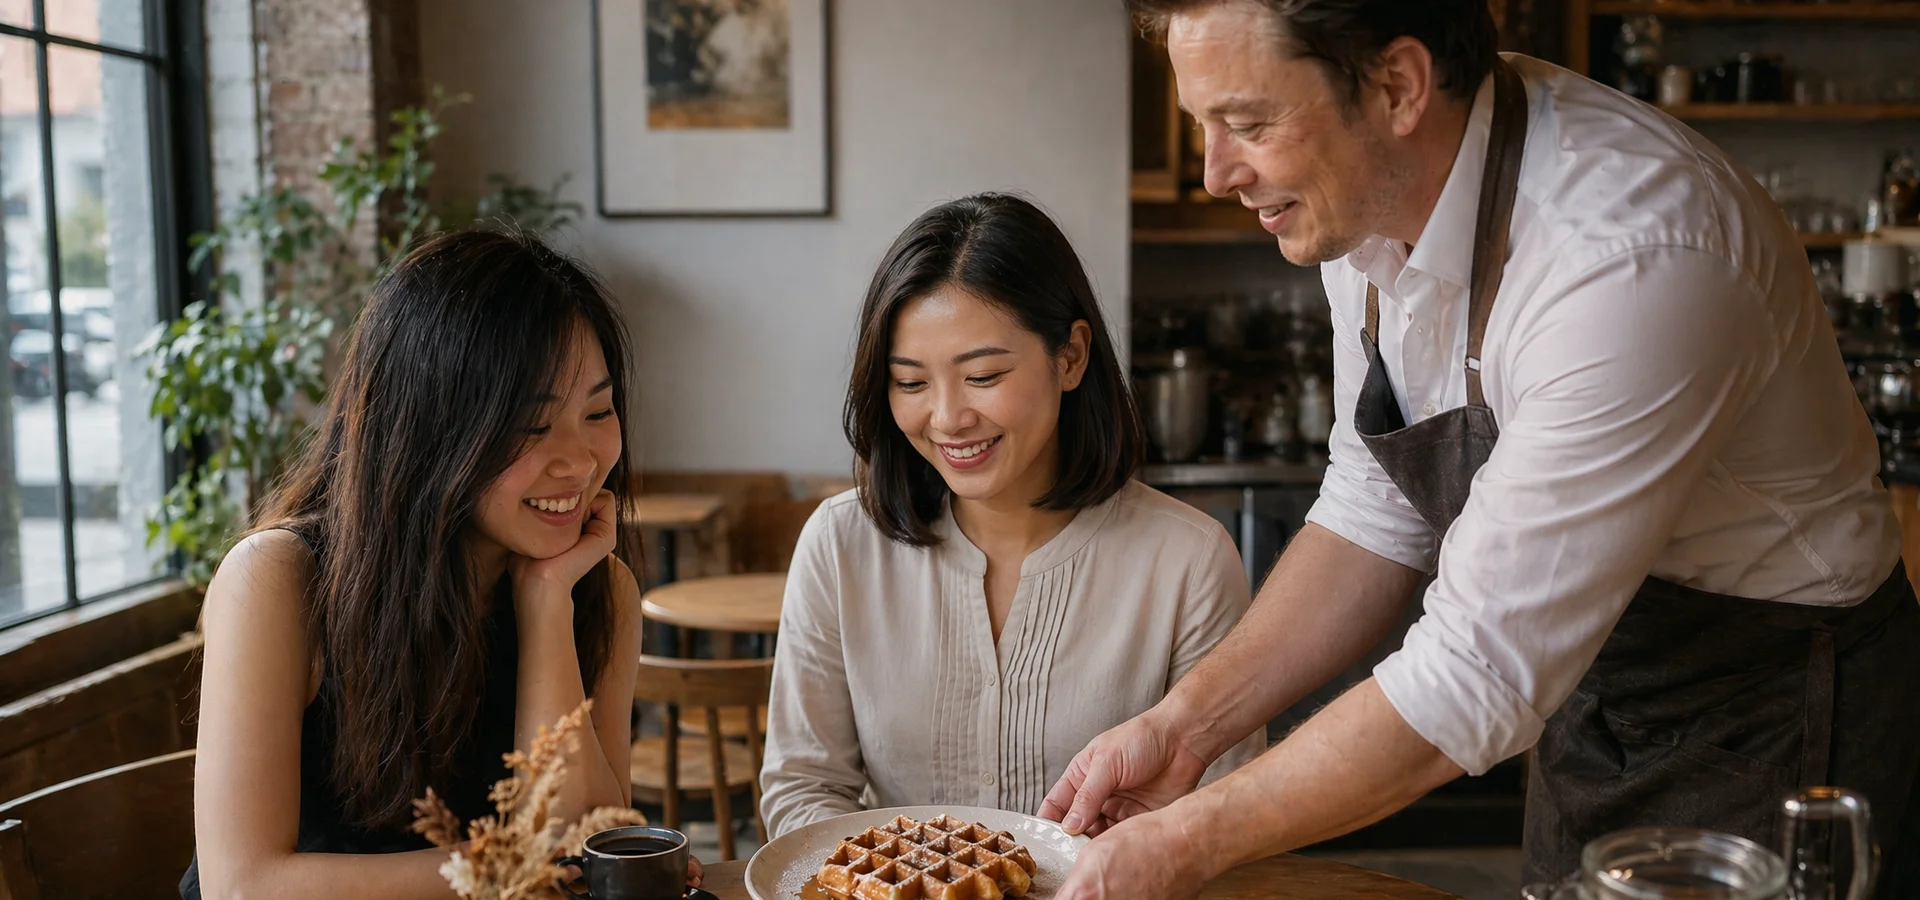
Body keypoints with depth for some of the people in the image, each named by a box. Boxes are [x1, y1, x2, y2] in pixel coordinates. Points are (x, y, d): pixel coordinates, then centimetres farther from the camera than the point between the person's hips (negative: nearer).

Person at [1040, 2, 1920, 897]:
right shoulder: (1369, 186, -10)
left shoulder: (1633, 262, -35)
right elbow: (1376, 513, -2)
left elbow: (1480, 674, -32)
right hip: (1584, 703, 7)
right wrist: (1183, 723, -9)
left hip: (1770, 731, -6)